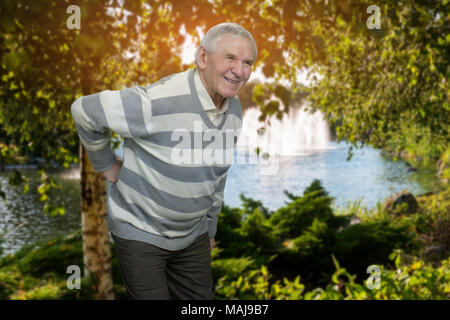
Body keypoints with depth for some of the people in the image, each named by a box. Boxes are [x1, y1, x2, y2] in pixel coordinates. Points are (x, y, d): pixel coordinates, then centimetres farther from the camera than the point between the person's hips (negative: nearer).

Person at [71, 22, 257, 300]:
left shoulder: (234, 108, -1)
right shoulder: (159, 101, -27)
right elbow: (85, 110, -18)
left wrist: (210, 227, 18)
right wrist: (106, 165, -8)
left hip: (192, 234, 7)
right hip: (141, 232, -6)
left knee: (201, 297, 14)